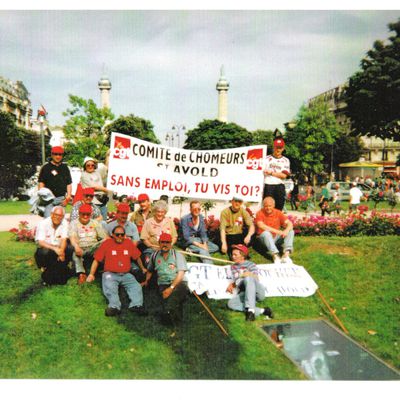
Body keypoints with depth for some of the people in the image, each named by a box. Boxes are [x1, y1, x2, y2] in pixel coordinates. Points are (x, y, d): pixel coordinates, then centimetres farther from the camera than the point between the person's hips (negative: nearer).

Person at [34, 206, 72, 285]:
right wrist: (54, 248, -37)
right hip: (45, 248, -2)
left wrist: (61, 251, -34)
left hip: (59, 248, 3)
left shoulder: (64, 223, -5)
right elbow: (40, 242, -23)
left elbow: (64, 239, -14)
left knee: (69, 250, -26)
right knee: (45, 252, -36)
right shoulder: (43, 223, -13)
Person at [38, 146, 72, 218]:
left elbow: (69, 184, 14)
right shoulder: (46, 167, 4)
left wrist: (68, 196, 2)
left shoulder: (65, 168, 15)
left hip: (62, 198, 4)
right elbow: (41, 183, 1)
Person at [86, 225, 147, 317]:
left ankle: (136, 305, -38)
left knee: (136, 286, -24)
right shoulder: (106, 243, 6)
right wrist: (91, 274, -1)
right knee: (110, 287, -33)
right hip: (110, 274, -2)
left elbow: (137, 257, 22)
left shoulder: (129, 243, 12)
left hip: (126, 275, 2)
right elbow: (96, 260, 6)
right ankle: (114, 307, -45)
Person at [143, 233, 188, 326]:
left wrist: (171, 288, -13)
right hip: (163, 284, 3)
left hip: (178, 283, -3)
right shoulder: (155, 256, 19)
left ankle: (167, 313, -49)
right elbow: (150, 270, 36)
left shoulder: (177, 255, 9)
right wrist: (146, 281, 24)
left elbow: (181, 273, -3)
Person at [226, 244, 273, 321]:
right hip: (245, 294, 4)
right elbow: (236, 282, 17)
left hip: (258, 293, -4)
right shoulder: (233, 267, 23)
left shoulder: (250, 265, 8)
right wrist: (232, 285, -3)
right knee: (231, 303, -27)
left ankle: (251, 310, -40)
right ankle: (262, 311, -29)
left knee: (248, 277, -35)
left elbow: (256, 279, -6)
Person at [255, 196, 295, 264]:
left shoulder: (278, 212, 2)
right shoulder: (260, 213, -8)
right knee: (266, 233, -35)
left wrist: (286, 230, -29)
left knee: (291, 231, -14)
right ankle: (275, 256, -50)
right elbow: (261, 226, -24)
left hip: (276, 238, 4)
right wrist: (277, 231, -31)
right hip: (264, 238, -4)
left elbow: (290, 224, -5)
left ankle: (286, 254, -35)